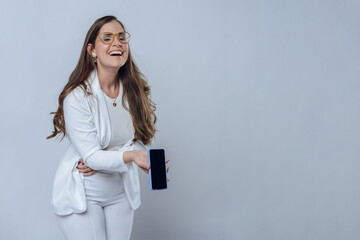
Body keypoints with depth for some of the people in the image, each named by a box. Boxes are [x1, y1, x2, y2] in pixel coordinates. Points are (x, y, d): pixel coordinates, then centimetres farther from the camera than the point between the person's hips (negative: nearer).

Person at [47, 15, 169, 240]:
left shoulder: (136, 89, -3)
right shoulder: (77, 96, -18)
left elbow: (145, 138, -3)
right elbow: (90, 155, -21)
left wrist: (99, 160, -16)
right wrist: (131, 156, -39)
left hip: (121, 192, 4)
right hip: (82, 195, -4)